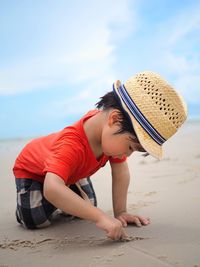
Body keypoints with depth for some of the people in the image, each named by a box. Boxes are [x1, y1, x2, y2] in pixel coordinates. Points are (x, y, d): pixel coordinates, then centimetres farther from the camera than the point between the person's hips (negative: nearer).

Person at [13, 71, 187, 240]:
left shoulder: (114, 132, -25)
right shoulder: (71, 147, -49)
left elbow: (121, 172, -16)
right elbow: (51, 189, -62)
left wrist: (120, 212, -21)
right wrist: (100, 217, -64)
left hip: (71, 171, 6)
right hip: (31, 169, -6)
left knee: (84, 210, -2)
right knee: (37, 221, -17)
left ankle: (63, 202, 29)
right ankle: (27, 198, 15)